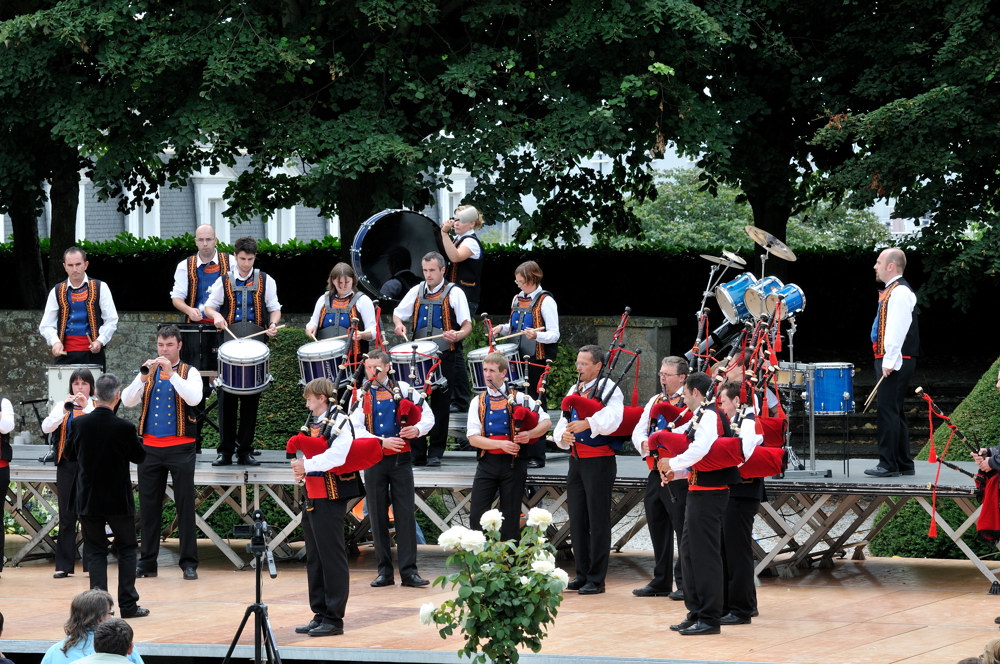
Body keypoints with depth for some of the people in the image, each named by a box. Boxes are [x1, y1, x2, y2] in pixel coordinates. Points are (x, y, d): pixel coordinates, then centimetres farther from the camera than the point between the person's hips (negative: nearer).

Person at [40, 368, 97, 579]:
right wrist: (65, 409, -16)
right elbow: (46, 427, -4)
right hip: (67, 464, 2)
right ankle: (64, 565, 4)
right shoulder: (62, 405, 10)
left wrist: (87, 408, -21)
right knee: (66, 514, 2)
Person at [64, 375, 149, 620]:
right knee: (127, 548, 12)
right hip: (118, 499, -2)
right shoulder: (124, 428, -17)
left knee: (95, 551, 9)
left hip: (88, 499, 2)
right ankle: (128, 604, 10)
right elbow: (139, 456, -2)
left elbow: (70, 454, 6)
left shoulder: (80, 423, -9)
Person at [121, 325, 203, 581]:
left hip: (180, 448, -3)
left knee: (185, 506, -2)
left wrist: (171, 374, -23)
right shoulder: (148, 372, 10)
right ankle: (147, 562, 12)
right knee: (149, 506, 6)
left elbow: (194, 398, -18)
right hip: (150, 447, 3)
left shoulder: (189, 372, 2)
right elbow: (127, 401, -3)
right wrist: (144, 378, -17)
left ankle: (189, 563, 2)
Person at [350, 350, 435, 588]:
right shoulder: (360, 395, 5)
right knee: (378, 515, 4)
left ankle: (409, 571, -3)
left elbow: (428, 416, 4)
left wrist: (417, 429, -16)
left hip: (400, 459, -1)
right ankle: (384, 571, 10)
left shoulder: (403, 389, 6)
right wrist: (382, 441, -17)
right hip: (374, 460, 1)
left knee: (405, 514, -4)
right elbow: (355, 430, -6)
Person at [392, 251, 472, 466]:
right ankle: (417, 453, 7)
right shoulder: (416, 291, 9)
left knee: (440, 406, 2)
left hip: (445, 358, -4)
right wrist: (399, 324, -5)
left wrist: (457, 335, -29)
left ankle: (435, 453, 10)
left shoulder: (454, 293, -3)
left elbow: (467, 325, -7)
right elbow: (397, 313, 18)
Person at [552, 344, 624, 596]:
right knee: (577, 521, 10)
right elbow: (563, 423, 12)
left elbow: (612, 419, -25)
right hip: (576, 461, 7)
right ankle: (582, 575, 19)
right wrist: (563, 435, -10)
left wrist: (587, 423, -39)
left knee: (598, 522, -4)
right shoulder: (574, 391, 16)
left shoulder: (608, 389, -7)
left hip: (599, 462, -7)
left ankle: (596, 579, 0)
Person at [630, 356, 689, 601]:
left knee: (683, 530, -5)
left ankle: (685, 583, 1)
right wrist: (644, 444, -9)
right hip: (655, 473, 8)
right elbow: (639, 431, 12)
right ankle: (660, 582, 23)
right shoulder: (654, 402, 16)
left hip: (679, 476, -8)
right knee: (658, 529, 13)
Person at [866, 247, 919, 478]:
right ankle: (904, 464, 18)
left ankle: (888, 465, -9)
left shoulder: (900, 292, -13)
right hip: (888, 361, 11)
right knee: (893, 412, 14)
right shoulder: (891, 291, 18)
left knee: (887, 411, -10)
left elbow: (897, 328, -20)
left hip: (894, 363, -11)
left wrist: (889, 361, -23)